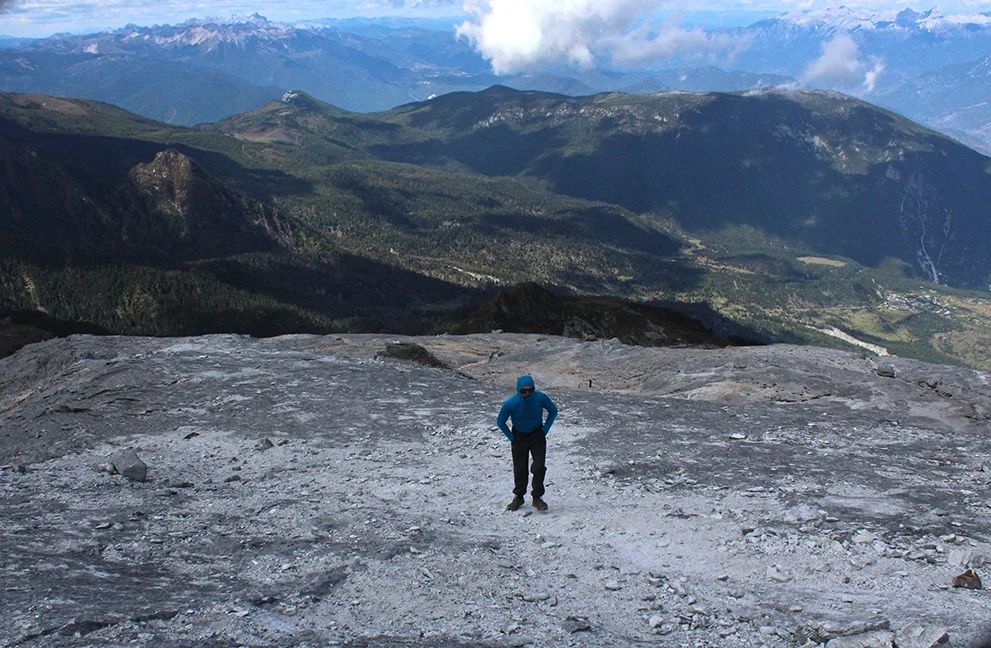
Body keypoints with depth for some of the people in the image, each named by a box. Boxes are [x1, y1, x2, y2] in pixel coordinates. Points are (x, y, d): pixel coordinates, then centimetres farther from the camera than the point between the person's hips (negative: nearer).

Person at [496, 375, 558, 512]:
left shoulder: (541, 398, -22)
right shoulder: (511, 403, -24)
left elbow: (553, 411, -1)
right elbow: (500, 422, -6)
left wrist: (545, 430, -5)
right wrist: (511, 437, -7)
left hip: (537, 436, 0)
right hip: (519, 437, 0)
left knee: (539, 467, -7)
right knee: (519, 469, 8)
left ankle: (537, 498, 10)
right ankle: (518, 497, 28)